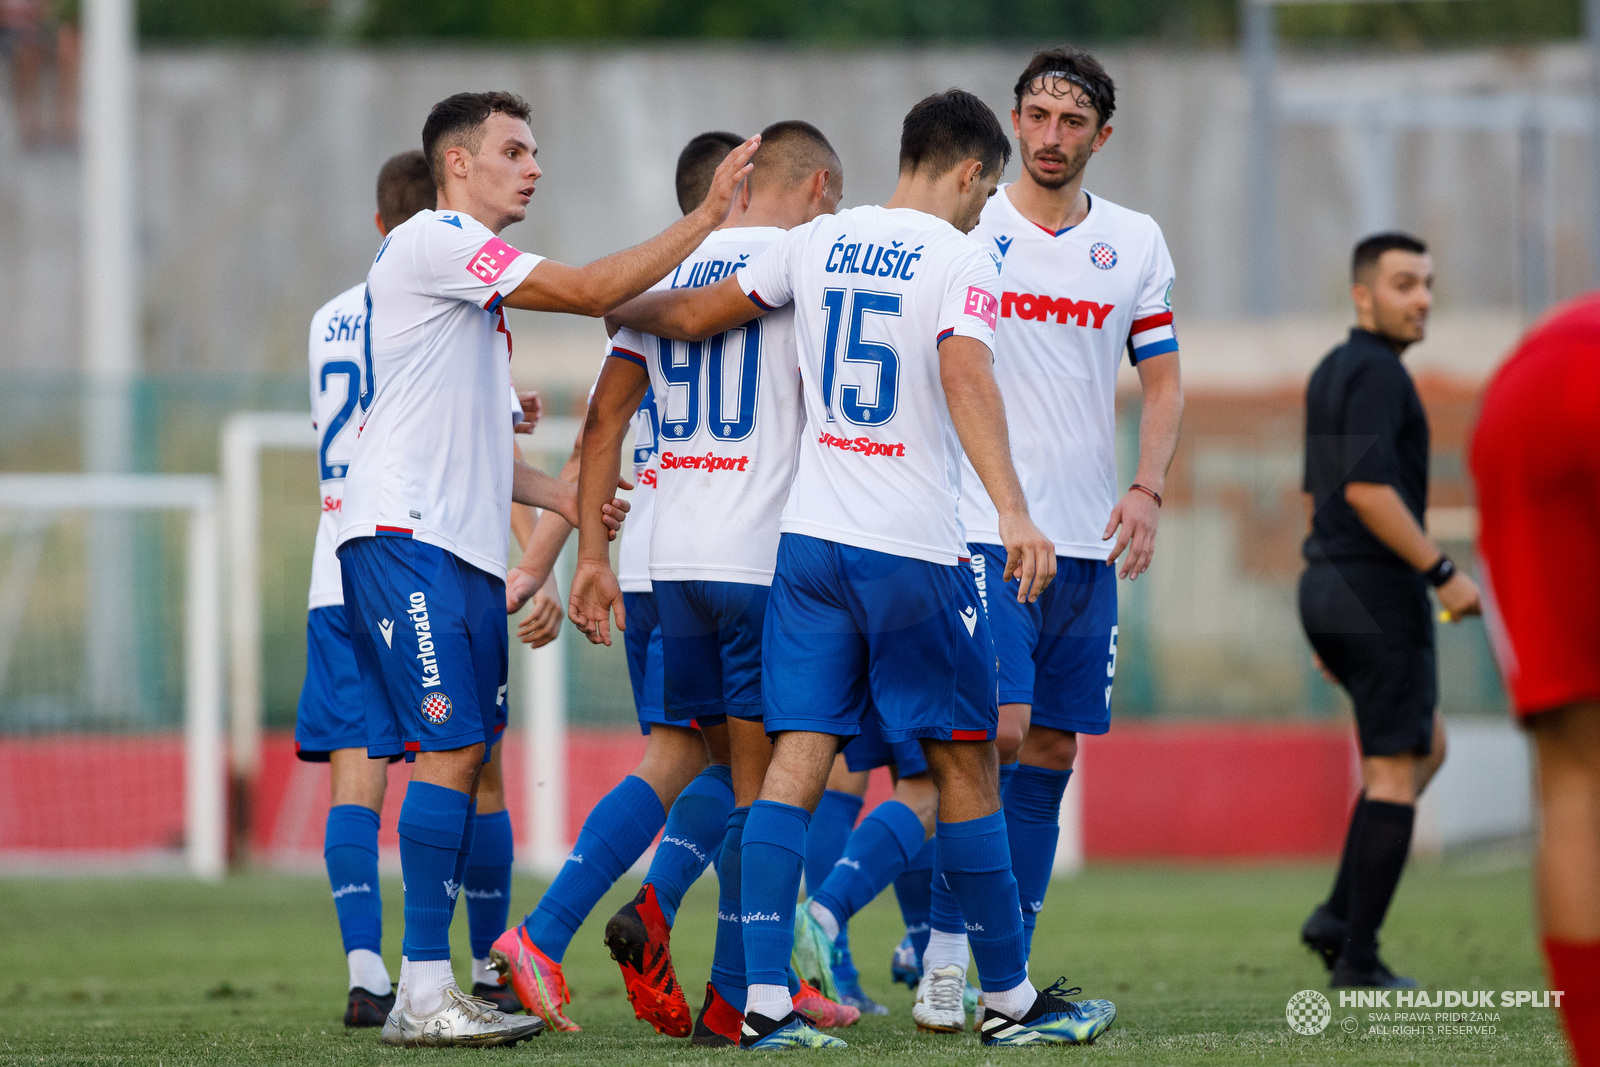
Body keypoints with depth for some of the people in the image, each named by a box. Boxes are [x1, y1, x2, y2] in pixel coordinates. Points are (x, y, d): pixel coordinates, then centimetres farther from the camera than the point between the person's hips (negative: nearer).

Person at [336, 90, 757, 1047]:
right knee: (450, 751, -15)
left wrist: (558, 494, 19)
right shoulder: (433, 243, -6)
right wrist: (706, 221, -10)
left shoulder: (474, 273, 25)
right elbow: (591, 292, -13)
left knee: (462, 757, 5)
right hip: (408, 538, -10)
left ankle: (430, 989, 5)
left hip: (466, 550, 10)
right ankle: (425, 992, -16)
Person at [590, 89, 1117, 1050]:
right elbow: (965, 376, -24)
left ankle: (764, 1003, -8)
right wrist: (1014, 512, -33)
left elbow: (695, 315, 18)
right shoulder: (960, 260, -7)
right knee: (966, 764, 5)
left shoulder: (817, 243, 9)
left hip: (812, 538, 5)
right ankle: (1012, 1001, 11)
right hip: (914, 548, -5)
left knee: (798, 759, 0)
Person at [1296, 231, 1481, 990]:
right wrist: (1444, 575, -19)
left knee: (1426, 750, 21)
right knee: (1396, 773, -2)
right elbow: (1366, 488, -25)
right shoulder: (1375, 373, -14)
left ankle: (1341, 914, 9)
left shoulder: (1330, 376, 17)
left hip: (1328, 589, 10)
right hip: (1379, 594, -10)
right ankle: (1358, 960, -3)